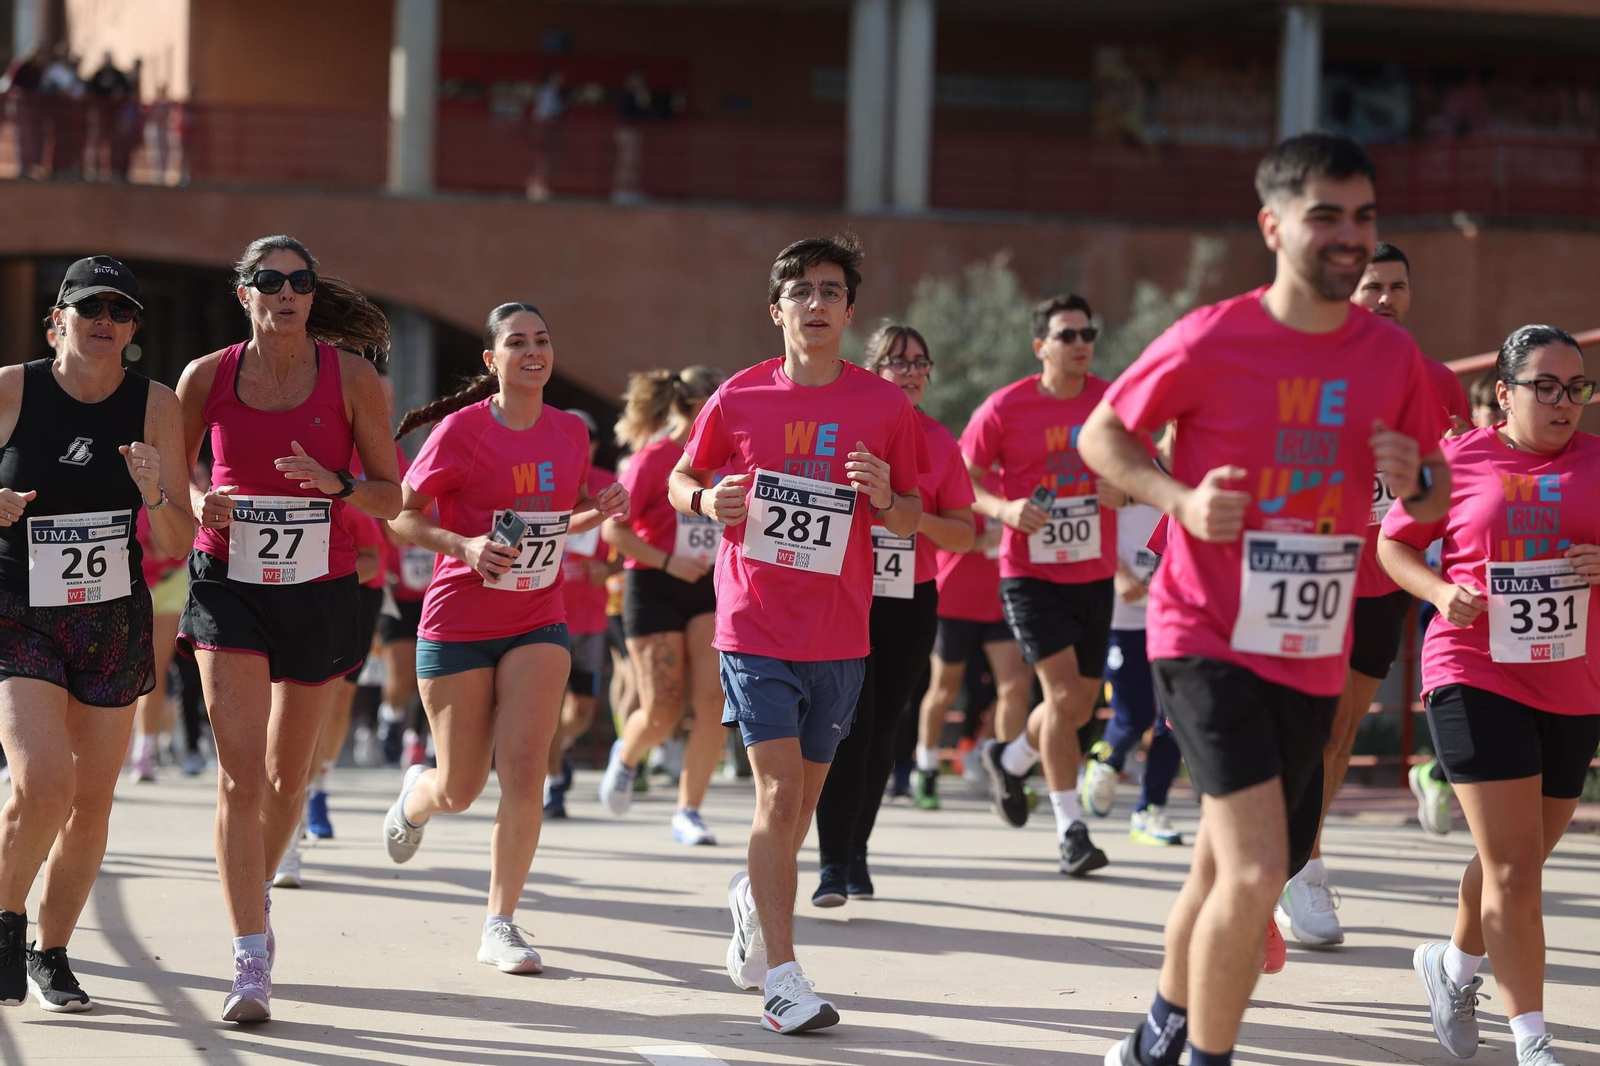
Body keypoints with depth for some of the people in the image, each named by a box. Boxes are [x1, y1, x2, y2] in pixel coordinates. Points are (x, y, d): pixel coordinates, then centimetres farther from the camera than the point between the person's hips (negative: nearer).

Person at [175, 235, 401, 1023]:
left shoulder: (351, 379, -4)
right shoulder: (206, 378, -3)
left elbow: (391, 496, 0)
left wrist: (335, 483, -20)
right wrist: (199, 502, -11)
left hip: (319, 591, 1)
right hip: (229, 583, -1)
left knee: (287, 777, 14)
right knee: (239, 774, -13)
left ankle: (259, 890, 43)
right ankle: (251, 962, -14)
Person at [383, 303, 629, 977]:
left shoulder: (570, 432, 3)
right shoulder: (461, 430, -12)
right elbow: (402, 516, -6)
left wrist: (602, 512, -3)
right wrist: (464, 546, -23)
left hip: (538, 624, 3)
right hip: (457, 624, -3)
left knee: (523, 770, -13)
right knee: (460, 790, 6)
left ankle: (501, 925, -2)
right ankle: (416, 796, 45)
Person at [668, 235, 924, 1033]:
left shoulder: (884, 407, 0)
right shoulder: (739, 398, -2)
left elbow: (911, 520, 8)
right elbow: (681, 480, 12)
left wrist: (885, 497, -14)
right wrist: (707, 500, -11)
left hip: (840, 634, 2)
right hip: (756, 628, -2)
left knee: (801, 799, 14)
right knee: (780, 792, -13)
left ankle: (753, 894, 46)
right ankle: (779, 977, -11)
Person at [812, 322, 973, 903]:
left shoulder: (939, 442, 5)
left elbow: (964, 534, 7)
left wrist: (916, 517, -11)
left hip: (910, 601, 3)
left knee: (882, 729, 9)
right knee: (847, 723, -13)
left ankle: (856, 852, 24)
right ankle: (831, 862, -13)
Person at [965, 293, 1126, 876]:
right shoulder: (1004, 408, -8)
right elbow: (960, 479, 0)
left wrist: (1126, 490, -12)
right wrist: (1004, 508, -19)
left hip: (1094, 576, 4)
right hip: (1030, 572, -4)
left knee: (1080, 705, 12)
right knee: (1063, 690, -16)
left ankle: (1008, 757, 42)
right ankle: (1071, 831, -10)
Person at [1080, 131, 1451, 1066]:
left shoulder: (1393, 355, 2)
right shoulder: (1212, 340, -12)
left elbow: (1436, 497, 13)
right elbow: (1101, 434, -1)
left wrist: (1416, 481, -11)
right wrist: (1181, 499, -18)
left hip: (1313, 657, 5)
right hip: (1208, 640, -5)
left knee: (1224, 868, 19)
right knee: (1257, 871, -19)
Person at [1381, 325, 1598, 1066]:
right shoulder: (1458, 463, -3)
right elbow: (1394, 543, 7)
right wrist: (1441, 591, -12)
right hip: (1476, 677, -3)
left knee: (1517, 861, 17)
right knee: (1513, 863, -9)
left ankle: (1454, 965, 45)